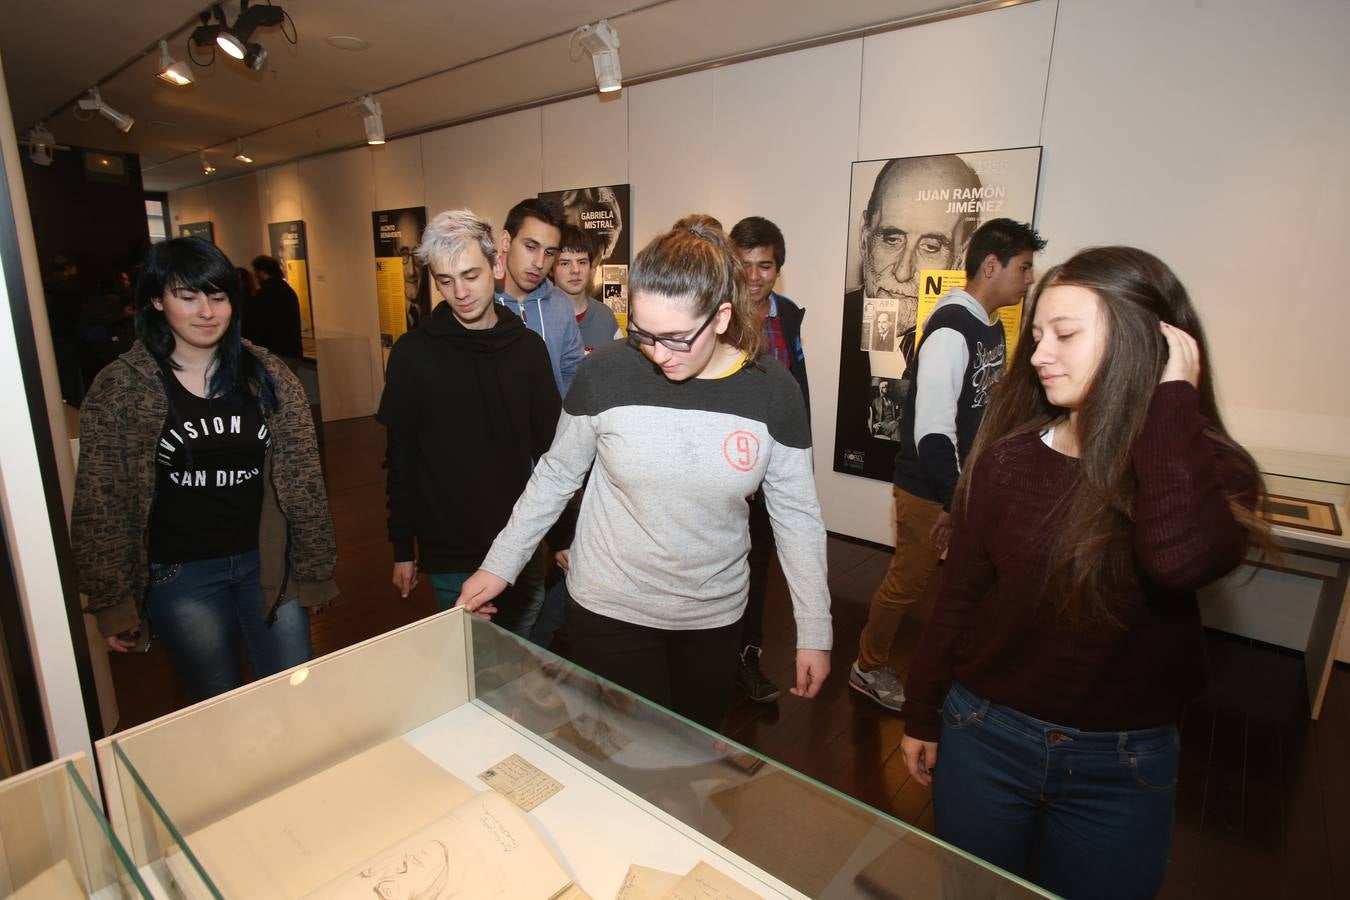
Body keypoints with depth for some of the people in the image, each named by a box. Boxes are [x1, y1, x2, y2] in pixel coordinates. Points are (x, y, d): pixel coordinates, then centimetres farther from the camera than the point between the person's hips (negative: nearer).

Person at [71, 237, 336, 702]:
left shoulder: (266, 373, -2)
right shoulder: (119, 386, -7)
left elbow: (303, 478, -1)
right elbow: (100, 506, -3)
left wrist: (315, 568, -1)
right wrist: (114, 603, -2)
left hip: (268, 562, 2)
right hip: (180, 576, -1)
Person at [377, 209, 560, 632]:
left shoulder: (529, 347, -1)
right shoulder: (413, 352, -6)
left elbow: (550, 446, 2)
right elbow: (400, 458, -1)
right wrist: (403, 549, 1)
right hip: (449, 553, -2)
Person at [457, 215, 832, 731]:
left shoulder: (771, 392, -11)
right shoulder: (606, 373, -14)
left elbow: (797, 515, -3)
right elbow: (555, 475, 0)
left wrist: (814, 631, 0)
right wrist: (500, 564, 0)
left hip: (715, 616, 2)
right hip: (609, 611, -1)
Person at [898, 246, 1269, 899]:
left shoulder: (1206, 468, -11)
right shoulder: (1007, 459, -9)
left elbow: (1179, 561, -35)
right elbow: (959, 597, -2)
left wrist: (1171, 401, -25)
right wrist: (922, 716, 5)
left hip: (1121, 767, -1)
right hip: (983, 735, 1)